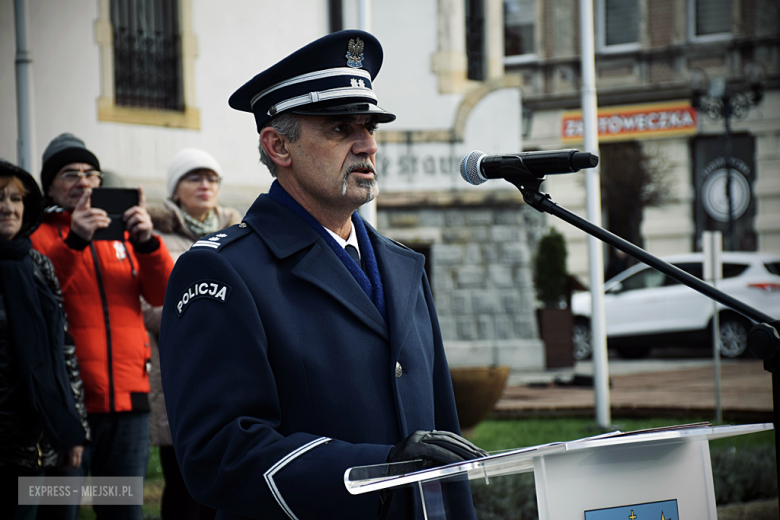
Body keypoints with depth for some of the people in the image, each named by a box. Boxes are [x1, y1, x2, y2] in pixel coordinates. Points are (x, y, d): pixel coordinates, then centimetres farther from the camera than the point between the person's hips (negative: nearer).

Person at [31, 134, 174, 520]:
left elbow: (161, 294, 5)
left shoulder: (120, 232, 16)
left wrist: (146, 242, -12)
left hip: (127, 400, 4)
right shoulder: (37, 234, 3)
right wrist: (73, 242, -25)